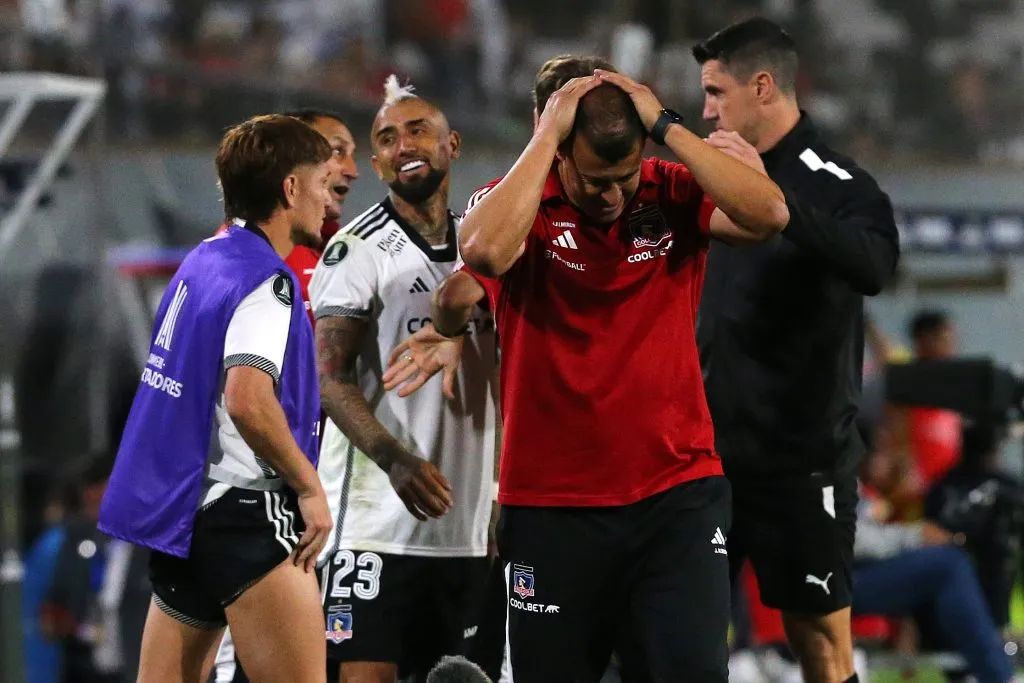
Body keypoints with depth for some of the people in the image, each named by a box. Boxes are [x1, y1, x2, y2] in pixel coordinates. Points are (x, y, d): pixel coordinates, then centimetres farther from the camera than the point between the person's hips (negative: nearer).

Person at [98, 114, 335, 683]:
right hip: (245, 511, -9)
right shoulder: (265, 280, -13)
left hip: (179, 507, 9)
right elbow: (247, 400, -26)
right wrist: (310, 486, -16)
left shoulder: (202, 262, 13)